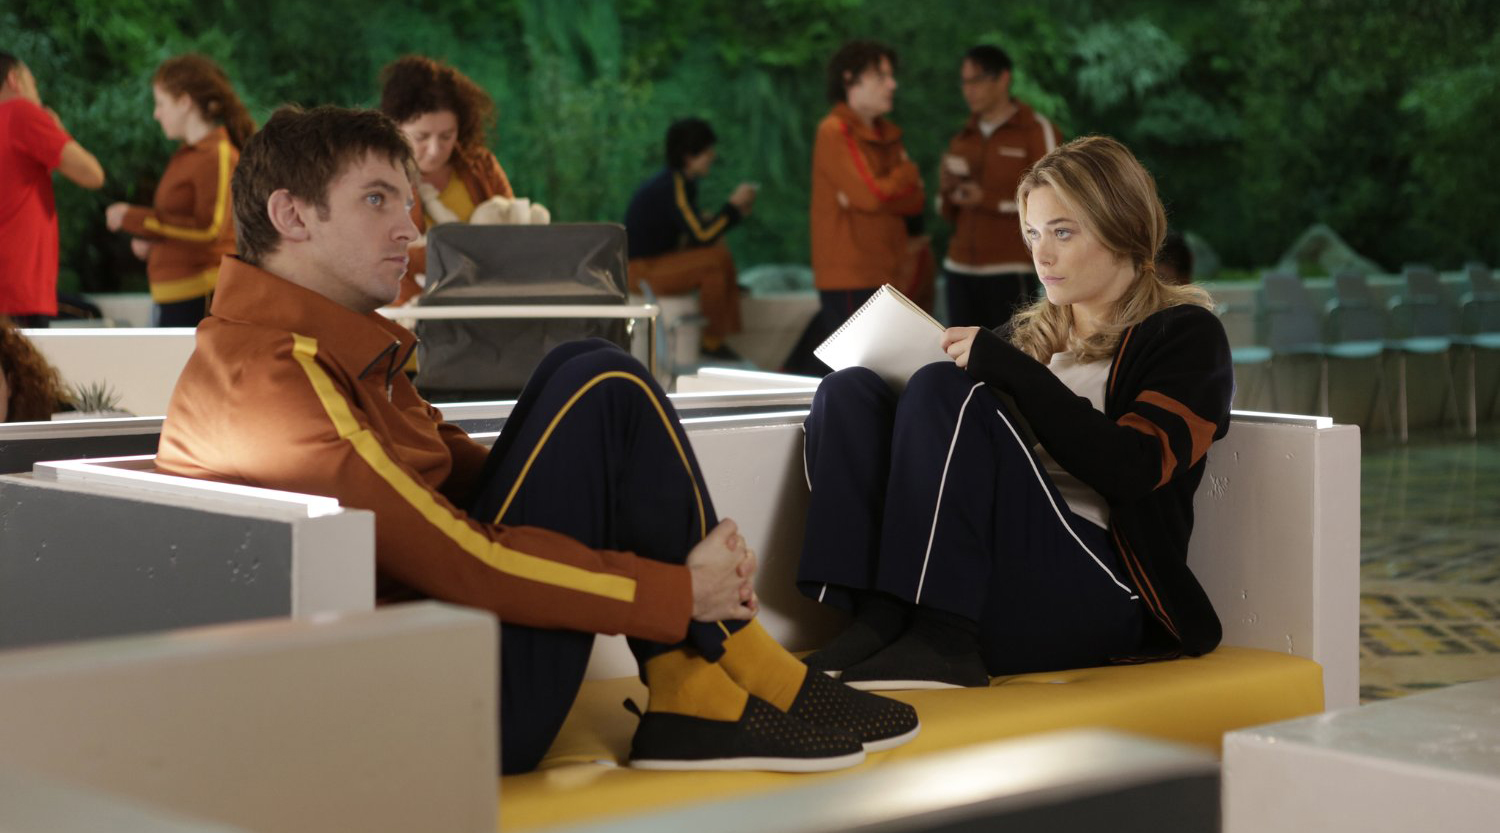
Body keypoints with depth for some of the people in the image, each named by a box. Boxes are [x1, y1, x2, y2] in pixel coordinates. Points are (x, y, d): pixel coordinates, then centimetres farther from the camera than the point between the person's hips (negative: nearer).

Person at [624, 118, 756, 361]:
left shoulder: (682, 182, 10)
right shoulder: (671, 188, -20)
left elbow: (697, 226, 17)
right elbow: (702, 236, -23)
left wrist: (736, 212, 6)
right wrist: (733, 206, -14)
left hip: (655, 259, 10)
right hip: (641, 270, -10)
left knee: (721, 251, 5)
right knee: (716, 260, -19)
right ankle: (711, 343, -7)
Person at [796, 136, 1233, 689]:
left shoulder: (1184, 335, 8)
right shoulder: (1028, 334, 27)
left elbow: (1132, 468, -9)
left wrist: (1008, 370, -13)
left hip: (1093, 596, -6)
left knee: (945, 390, -22)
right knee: (848, 391, -8)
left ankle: (945, 640, -31)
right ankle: (878, 621, -25)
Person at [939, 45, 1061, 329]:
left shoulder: (1036, 131, 0)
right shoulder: (962, 140, 18)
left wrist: (988, 200, -13)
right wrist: (946, 191, 0)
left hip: (1010, 273, -5)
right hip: (960, 269, 5)